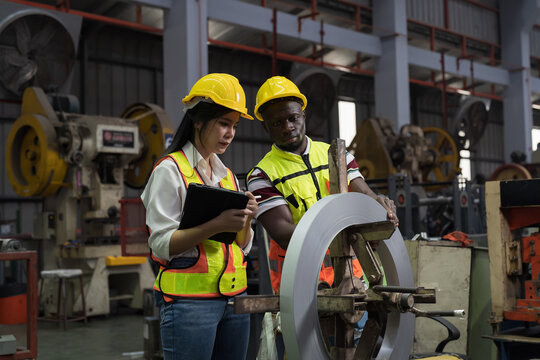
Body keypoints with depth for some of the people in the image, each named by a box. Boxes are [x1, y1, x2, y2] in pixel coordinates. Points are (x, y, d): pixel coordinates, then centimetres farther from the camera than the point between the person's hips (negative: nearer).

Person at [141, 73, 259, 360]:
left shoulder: (228, 176, 15)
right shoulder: (170, 170, -5)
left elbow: (242, 247, 15)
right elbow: (161, 244, -13)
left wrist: (246, 220, -6)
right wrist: (216, 225, -24)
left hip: (234, 297, 6)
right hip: (190, 300, -6)